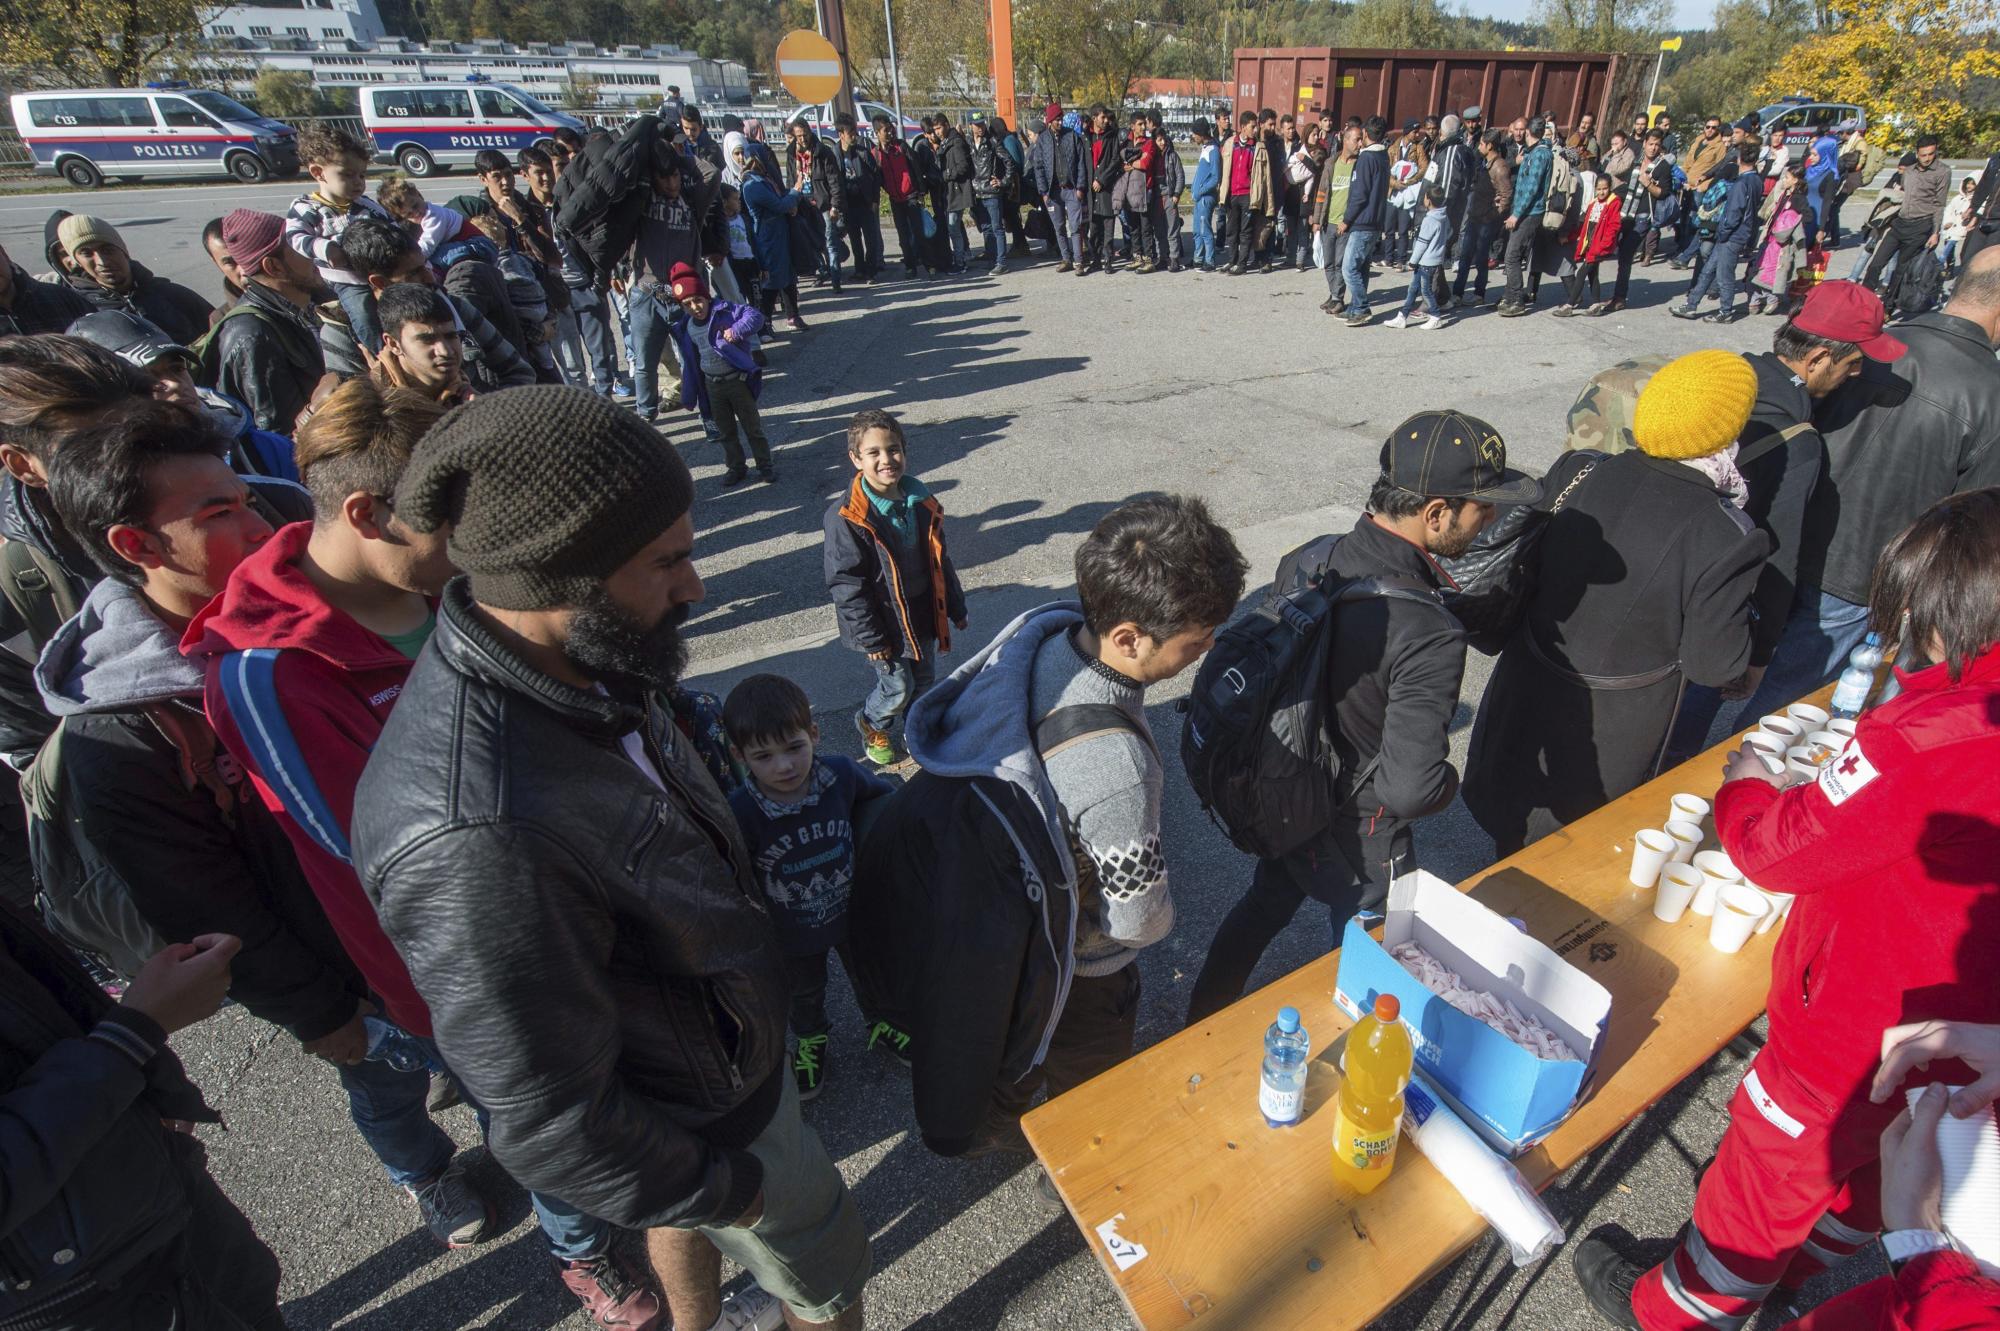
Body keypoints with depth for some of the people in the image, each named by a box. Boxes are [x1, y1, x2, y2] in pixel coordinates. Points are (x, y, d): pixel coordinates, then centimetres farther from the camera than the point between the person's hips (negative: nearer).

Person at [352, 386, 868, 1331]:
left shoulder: (566, 663, -17)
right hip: (703, 1103, -7)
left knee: (685, 1205, 36)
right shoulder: (475, 837, -44)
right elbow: (550, 1125, -31)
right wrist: (720, 1188, -14)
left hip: (719, 1028, 8)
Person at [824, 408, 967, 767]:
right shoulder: (846, 518, -21)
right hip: (886, 623, -5)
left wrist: (956, 607, 14)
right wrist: (870, 639, -16)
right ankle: (872, 725, 39)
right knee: (897, 689, 7)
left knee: (925, 681, 19)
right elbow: (846, 583, -18)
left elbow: (939, 559, 9)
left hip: (924, 614, 6)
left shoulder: (921, 502, -2)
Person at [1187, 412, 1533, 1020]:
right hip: (1357, 837, -7)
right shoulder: (1430, 635, -34)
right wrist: (1450, 781, -12)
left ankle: (1198, 1031, 53)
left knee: (1262, 908, 31)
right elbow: (1413, 789, -35)